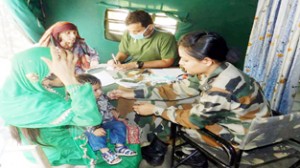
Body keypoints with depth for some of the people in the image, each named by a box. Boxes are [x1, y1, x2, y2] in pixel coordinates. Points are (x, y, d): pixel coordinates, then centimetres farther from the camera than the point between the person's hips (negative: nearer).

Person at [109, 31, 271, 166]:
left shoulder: (221, 88, -36)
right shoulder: (208, 70, -11)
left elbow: (193, 120, -23)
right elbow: (178, 89, -4)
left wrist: (156, 110, -13)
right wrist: (134, 93, -6)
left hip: (243, 135, -7)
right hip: (227, 117, 8)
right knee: (176, 109, 5)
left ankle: (156, 153, 24)